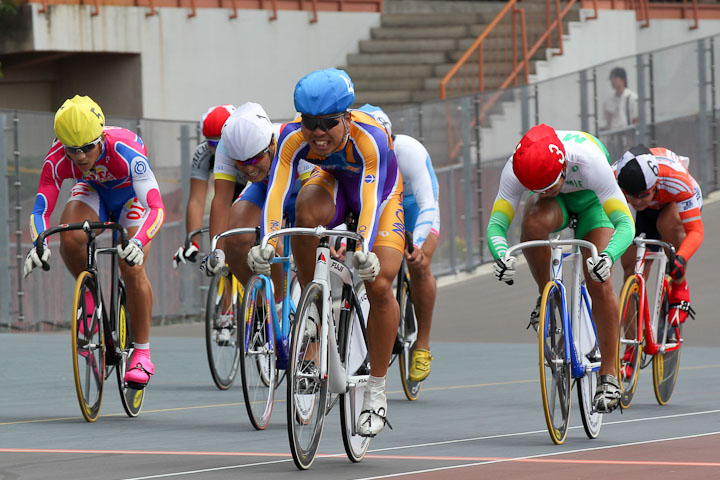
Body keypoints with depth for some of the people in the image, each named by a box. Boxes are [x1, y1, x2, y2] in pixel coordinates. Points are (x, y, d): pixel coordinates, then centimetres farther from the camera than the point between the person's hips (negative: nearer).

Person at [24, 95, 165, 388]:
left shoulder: (126, 152, -41)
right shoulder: (57, 160, -32)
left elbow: (157, 209, -47)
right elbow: (40, 210, -32)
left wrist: (139, 242, -64)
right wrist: (38, 244, -53)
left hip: (131, 194, -3)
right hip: (93, 190, 3)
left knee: (133, 269, -20)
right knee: (69, 239, -29)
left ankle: (142, 355, -5)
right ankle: (90, 301, -2)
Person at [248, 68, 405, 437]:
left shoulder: (370, 139, -40)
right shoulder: (294, 137, -32)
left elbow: (370, 203, -48)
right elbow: (276, 192, -40)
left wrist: (365, 251, -65)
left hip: (381, 190, -2)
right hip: (334, 181, 2)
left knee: (379, 286, -17)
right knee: (307, 210, -36)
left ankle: (376, 390, 0)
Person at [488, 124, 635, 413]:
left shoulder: (589, 160, -42)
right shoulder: (516, 169, -36)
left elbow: (625, 223, -43)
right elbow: (496, 224, -33)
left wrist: (608, 256, -63)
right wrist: (501, 255, -56)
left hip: (591, 202, -2)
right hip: (556, 204, 2)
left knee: (600, 285, -17)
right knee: (533, 223, -36)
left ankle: (609, 377, -5)